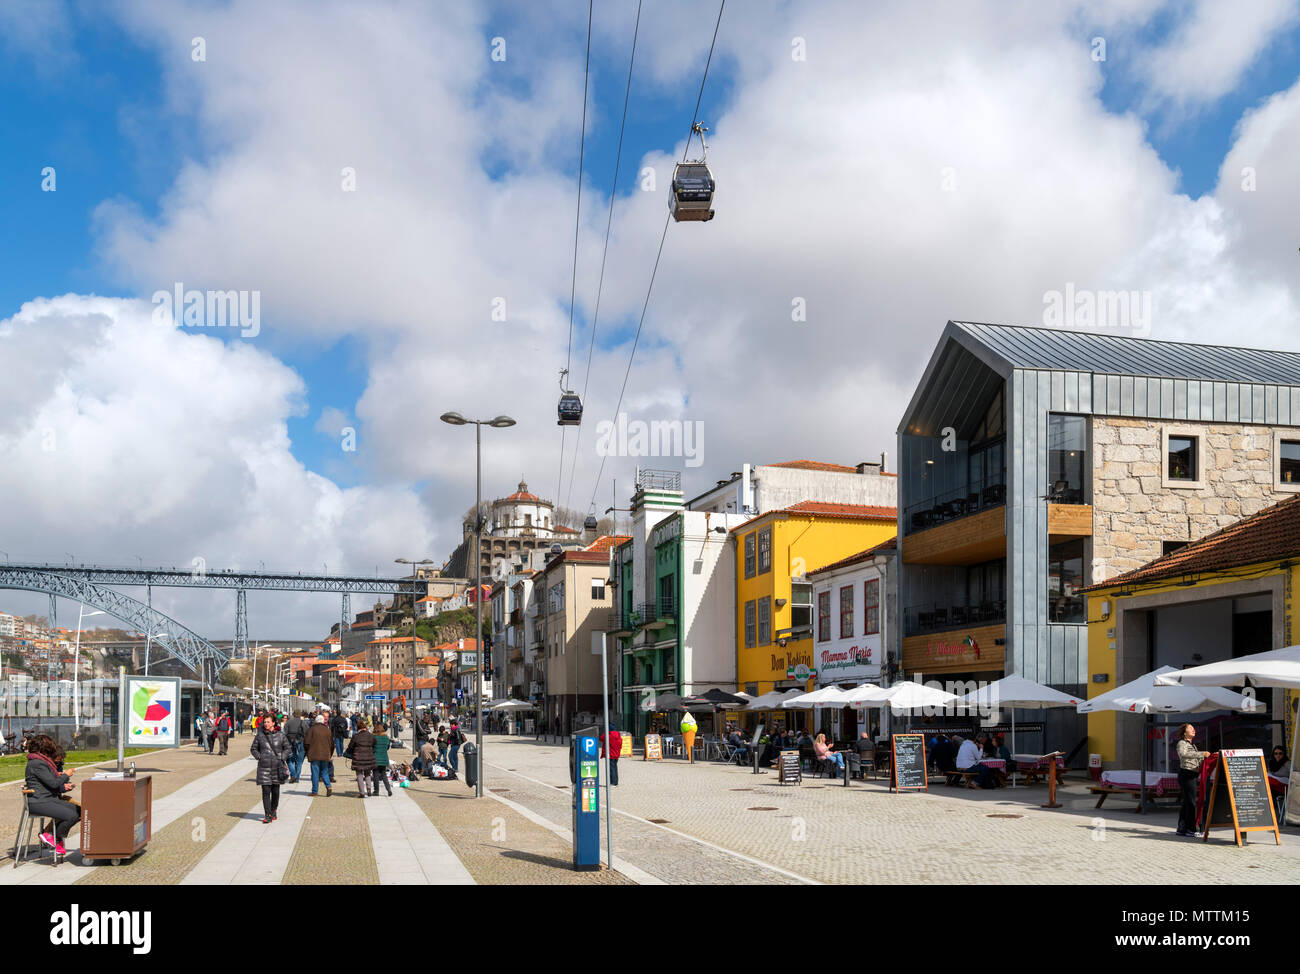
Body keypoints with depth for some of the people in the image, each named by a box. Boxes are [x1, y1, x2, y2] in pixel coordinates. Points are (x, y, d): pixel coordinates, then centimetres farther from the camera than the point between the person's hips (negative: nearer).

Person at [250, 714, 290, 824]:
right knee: (266, 791, -7)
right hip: (264, 766, -1)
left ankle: (273, 811, 28)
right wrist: (259, 757, -4)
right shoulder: (260, 735, 3)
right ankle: (267, 815, -6)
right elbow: (253, 749, 13)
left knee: (275, 791, 8)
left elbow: (287, 748, 12)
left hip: (277, 766, 1)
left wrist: (282, 758, -2)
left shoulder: (280, 735, 3)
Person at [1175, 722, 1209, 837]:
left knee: (1186, 802, 9)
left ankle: (1181, 829, 12)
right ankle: (1190, 828, -10)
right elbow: (1184, 754, -29)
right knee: (1191, 801, -11)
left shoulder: (1192, 745, 22)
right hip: (1186, 773, -9)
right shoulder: (1181, 743, -8)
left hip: (1193, 775, 10)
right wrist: (1202, 754, -33)